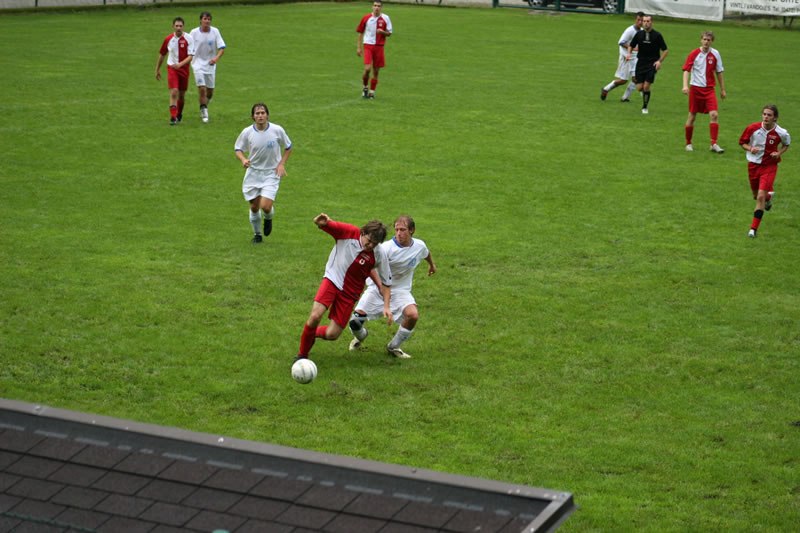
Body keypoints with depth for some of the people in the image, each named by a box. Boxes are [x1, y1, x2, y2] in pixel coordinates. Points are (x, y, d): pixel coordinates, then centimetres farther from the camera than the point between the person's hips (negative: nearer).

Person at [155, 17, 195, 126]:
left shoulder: (188, 39, -9)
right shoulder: (168, 39, -2)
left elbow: (190, 57, -15)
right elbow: (162, 54, 11)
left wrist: (180, 64, -30)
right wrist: (157, 69, 14)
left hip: (184, 69, 0)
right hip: (171, 68, 0)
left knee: (182, 94, 11)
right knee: (174, 92, -16)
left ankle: (179, 114, 35)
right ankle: (173, 117, -16)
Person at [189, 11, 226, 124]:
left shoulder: (215, 31, -4)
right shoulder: (194, 32, -6)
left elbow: (222, 48, -7)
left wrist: (216, 58, -25)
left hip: (210, 65, 2)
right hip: (198, 63, -2)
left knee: (210, 91, 8)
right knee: (201, 88, -15)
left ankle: (204, 108, 37)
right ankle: (204, 112, -2)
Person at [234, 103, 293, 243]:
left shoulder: (277, 130, -11)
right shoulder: (247, 132, -8)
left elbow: (288, 147, 6)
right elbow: (238, 148, 6)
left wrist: (282, 164, -5)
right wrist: (243, 159, -15)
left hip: (272, 173, -2)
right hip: (253, 173, 2)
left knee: (266, 206, -16)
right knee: (254, 207, 7)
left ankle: (268, 219, 22)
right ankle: (257, 234, 31)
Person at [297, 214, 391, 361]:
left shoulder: (377, 256, -14)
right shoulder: (349, 232, -16)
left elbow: (386, 282, 0)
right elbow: (320, 224, -16)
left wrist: (386, 306, -7)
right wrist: (321, 221, -40)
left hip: (350, 292, 1)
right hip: (332, 280, -1)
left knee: (331, 335, -5)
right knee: (315, 316, -23)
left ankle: (313, 333, 32)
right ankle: (302, 354, 0)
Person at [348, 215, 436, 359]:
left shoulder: (419, 245, -5)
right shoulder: (386, 248, -22)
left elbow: (426, 253, 20)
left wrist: (431, 264, 39)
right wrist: (380, 284, -46)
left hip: (401, 291, 3)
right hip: (377, 289, -3)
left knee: (413, 315, -27)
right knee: (355, 320, -15)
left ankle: (393, 347, 1)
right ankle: (360, 336, 28)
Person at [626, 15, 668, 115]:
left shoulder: (657, 35, -5)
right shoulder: (639, 34, 3)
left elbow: (665, 50, 1)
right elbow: (631, 45, 15)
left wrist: (660, 61, -13)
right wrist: (629, 53, -7)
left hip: (652, 64, -3)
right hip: (640, 63, 3)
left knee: (646, 86, -13)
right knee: (639, 87, -4)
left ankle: (645, 107, 6)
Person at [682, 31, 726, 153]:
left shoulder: (715, 54, 2)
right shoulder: (694, 54, -4)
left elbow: (719, 72, 11)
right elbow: (686, 70, -7)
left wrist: (722, 89, 13)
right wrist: (685, 85, -21)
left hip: (709, 89, 1)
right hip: (695, 88, -1)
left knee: (714, 114, -14)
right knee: (692, 116, 4)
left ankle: (714, 143, -10)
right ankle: (688, 143, 19)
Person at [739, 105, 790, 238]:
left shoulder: (781, 133, -12)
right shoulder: (753, 128, -11)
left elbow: (787, 143, 11)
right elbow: (742, 142, 4)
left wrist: (779, 153, -9)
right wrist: (750, 148, -18)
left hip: (769, 166, -3)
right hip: (753, 165, 3)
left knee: (761, 196, -15)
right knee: (756, 196, 17)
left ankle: (754, 228, -8)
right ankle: (769, 196, 55)